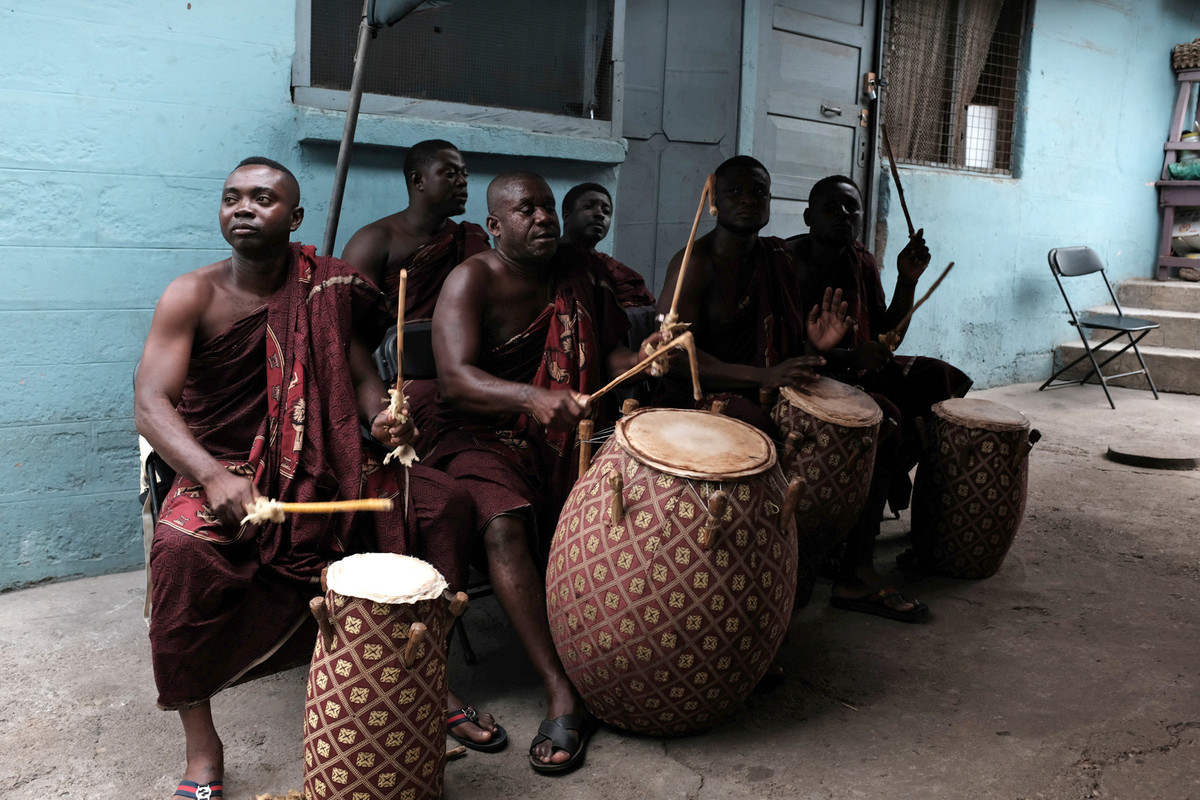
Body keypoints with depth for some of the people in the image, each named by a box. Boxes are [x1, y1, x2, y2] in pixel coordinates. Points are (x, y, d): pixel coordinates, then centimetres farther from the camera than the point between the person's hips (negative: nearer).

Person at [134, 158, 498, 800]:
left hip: (323, 464, 4)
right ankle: (201, 744, -17)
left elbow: (359, 372, 8)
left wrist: (381, 415, -17)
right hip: (223, 468, -3)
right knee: (183, 546, -35)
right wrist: (212, 475, -34)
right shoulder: (192, 296, -7)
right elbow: (150, 403, -16)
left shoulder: (329, 290, 3)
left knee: (443, 501, -10)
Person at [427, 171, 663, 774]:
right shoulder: (472, 281, -9)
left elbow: (610, 351, 10)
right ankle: (561, 695, -30)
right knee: (503, 524, -33)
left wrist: (645, 361, -15)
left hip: (565, 434, 5)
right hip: (484, 435, -5)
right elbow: (455, 378, -23)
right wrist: (531, 397, -43)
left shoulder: (580, 278, 10)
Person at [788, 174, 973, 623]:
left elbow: (887, 337, 12)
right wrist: (849, 357, -33)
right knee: (883, 419, -32)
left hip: (855, 371, 9)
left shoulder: (862, 263, 10)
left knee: (945, 382, 6)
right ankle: (856, 575, -34)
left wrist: (907, 282, -1)